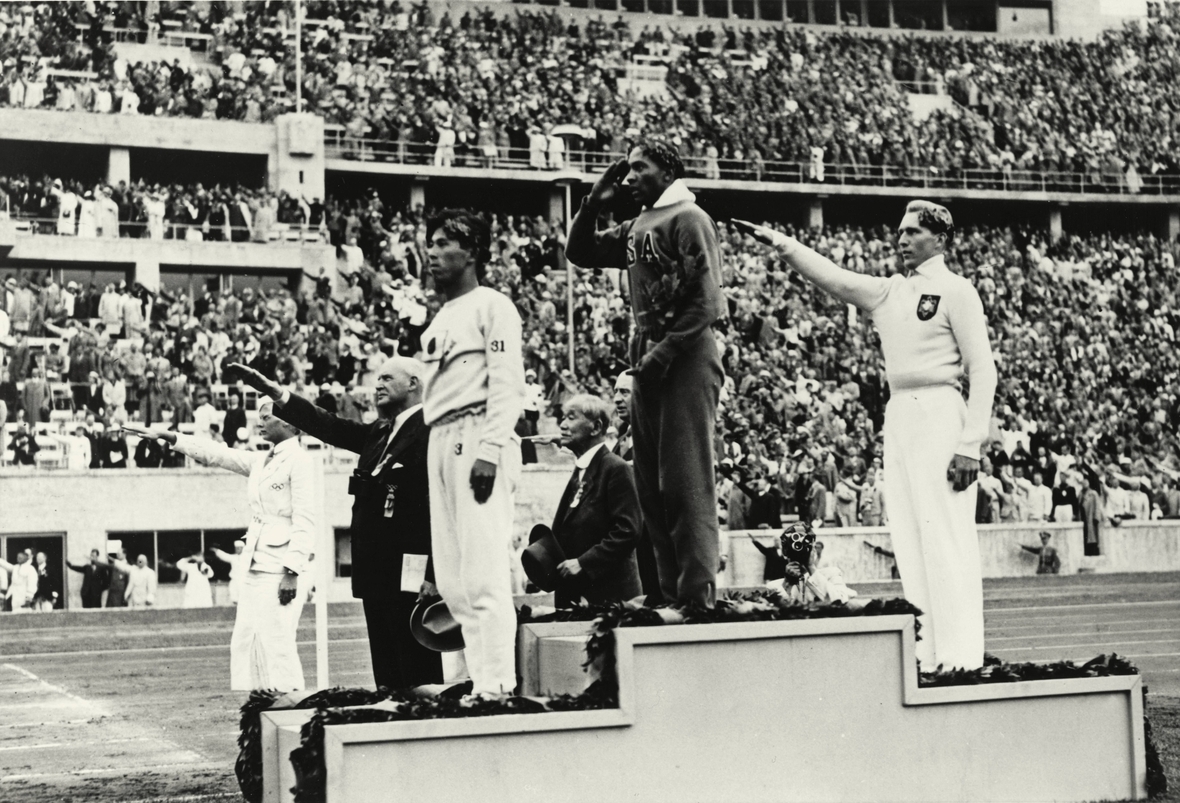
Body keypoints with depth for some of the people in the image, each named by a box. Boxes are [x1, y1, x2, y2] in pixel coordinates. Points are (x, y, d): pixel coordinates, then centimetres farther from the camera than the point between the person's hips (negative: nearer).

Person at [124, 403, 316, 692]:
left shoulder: (299, 461, -9)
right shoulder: (260, 462, 16)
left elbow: (305, 523, -14)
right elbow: (214, 454, 17)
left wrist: (291, 573, -20)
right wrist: (166, 436, 10)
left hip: (282, 570, -9)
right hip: (256, 569, 9)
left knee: (276, 644, -11)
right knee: (244, 643, 6)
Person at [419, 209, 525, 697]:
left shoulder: (492, 306, -1)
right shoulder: (438, 321, 23)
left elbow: (507, 384, -10)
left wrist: (490, 450, -20)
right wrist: (435, 454, 12)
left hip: (479, 440, -9)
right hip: (439, 442, 9)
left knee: (484, 570, -12)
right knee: (451, 578, 6)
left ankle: (496, 684, -13)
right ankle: (478, 677, 10)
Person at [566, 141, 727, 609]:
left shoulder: (688, 219, -6)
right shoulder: (637, 228, 18)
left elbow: (705, 300, -14)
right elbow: (580, 253, 25)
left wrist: (664, 352, -18)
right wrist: (595, 202, 12)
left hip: (686, 358, -9)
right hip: (647, 358, 9)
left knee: (686, 480, -10)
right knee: (650, 484, 8)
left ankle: (699, 596, -10)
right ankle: (670, 593, 13)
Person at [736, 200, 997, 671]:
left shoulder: (956, 291, -3)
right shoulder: (887, 292, 17)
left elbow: (982, 371, -7)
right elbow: (833, 278, 10)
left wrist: (970, 445, -14)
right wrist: (780, 244, -5)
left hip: (939, 413, -7)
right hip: (897, 418, 7)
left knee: (945, 536, -10)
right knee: (908, 540, 6)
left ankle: (960, 654, -9)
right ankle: (925, 650, 9)